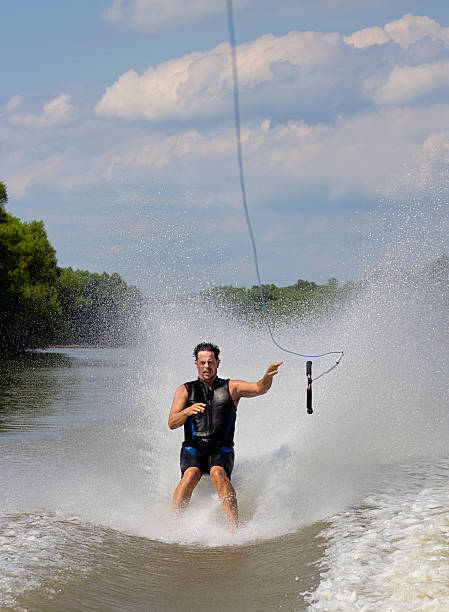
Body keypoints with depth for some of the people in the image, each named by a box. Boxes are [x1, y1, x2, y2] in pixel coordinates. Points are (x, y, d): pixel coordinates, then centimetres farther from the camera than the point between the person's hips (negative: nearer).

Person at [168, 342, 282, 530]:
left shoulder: (231, 387, 12)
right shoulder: (185, 390, 12)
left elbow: (259, 388, -5)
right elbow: (172, 423, 1)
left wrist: (268, 376, -29)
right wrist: (187, 411, -21)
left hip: (221, 449, 0)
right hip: (193, 448, 0)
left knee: (218, 473, -32)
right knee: (191, 473, -31)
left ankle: (235, 527, -40)